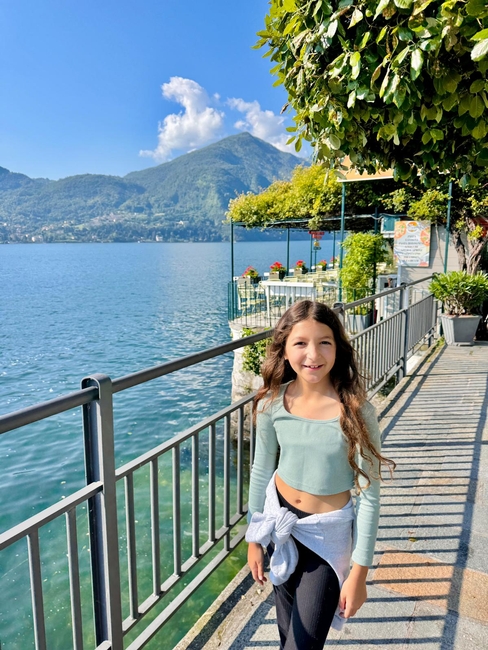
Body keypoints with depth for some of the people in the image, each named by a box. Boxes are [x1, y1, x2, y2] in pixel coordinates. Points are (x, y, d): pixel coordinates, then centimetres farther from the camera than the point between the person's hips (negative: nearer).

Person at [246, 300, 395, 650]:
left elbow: (369, 496, -16)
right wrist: (254, 538, 7)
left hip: (328, 534, -3)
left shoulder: (355, 411, -24)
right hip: (279, 523, 4)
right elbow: (261, 470, 0)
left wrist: (359, 571, -12)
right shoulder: (272, 403, -14)